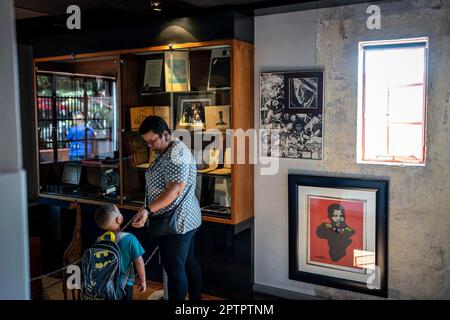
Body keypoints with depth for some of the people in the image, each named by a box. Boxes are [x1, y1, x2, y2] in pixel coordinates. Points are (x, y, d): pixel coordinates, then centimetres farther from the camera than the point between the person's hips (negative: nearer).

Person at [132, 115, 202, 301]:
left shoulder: (176, 154, -19)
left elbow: (175, 190, -28)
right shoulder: (167, 152, 14)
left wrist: (148, 210, -34)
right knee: (188, 263, 18)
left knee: (174, 269, -2)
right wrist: (149, 210, 17)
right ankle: (196, 298, 30)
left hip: (175, 222, -11)